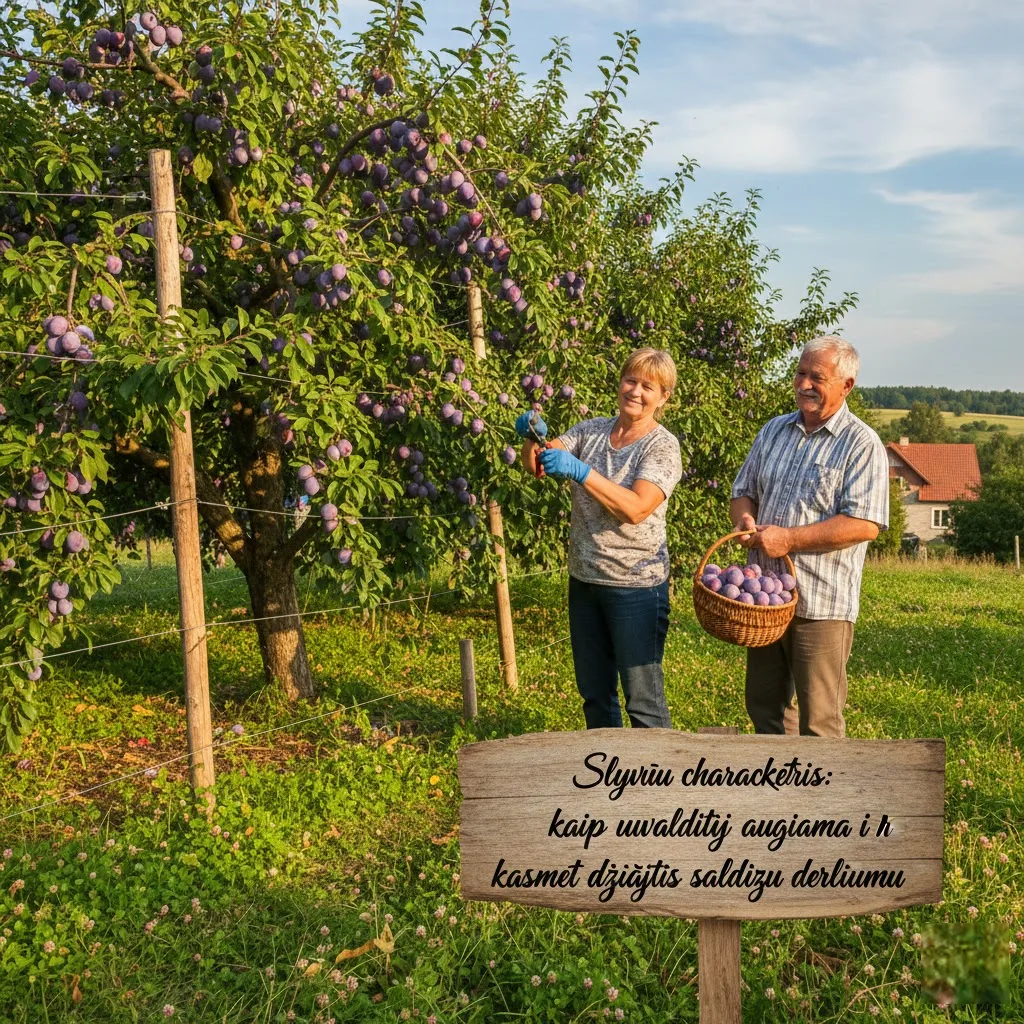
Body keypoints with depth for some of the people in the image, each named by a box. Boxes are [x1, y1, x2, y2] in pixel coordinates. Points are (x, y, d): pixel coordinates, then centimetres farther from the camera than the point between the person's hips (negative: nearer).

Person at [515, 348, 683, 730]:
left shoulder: (663, 446, -10)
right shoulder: (592, 430, 6)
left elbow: (635, 509, -24)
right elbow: (536, 466, -2)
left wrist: (580, 471, -31)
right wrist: (533, 438, -23)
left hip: (636, 586, -6)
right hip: (584, 580, 6)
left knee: (643, 700, 3)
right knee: (594, 694, 19)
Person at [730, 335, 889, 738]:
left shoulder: (861, 444, -8)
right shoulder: (774, 430, 12)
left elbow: (865, 524, -17)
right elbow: (743, 491, 20)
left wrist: (789, 538, -19)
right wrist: (744, 517, -4)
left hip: (822, 603, -6)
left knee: (818, 718, 3)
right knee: (764, 705, 16)